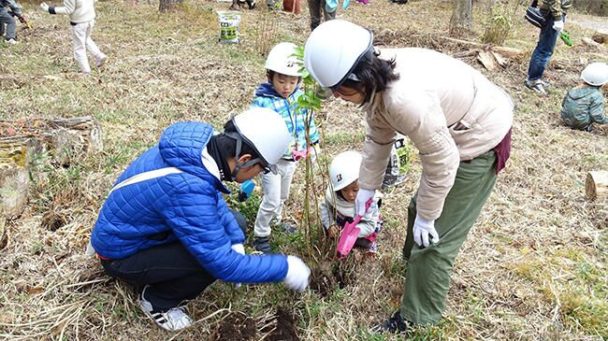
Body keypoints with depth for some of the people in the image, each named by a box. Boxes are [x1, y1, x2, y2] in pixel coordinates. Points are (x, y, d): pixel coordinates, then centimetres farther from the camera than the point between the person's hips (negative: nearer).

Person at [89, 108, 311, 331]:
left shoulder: (199, 147, -15)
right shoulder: (187, 189, -40)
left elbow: (214, 200, 3)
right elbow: (223, 264, -32)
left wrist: (236, 242, -7)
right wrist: (285, 268, -22)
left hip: (136, 227, 8)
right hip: (121, 253, -8)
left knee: (233, 223, 4)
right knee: (213, 260, -26)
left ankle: (154, 277, 17)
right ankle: (156, 300, 4)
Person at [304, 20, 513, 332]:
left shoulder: (405, 98, -39)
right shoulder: (377, 81, -10)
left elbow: (441, 162, -29)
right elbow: (378, 137, 4)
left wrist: (427, 217, -16)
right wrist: (367, 187, 9)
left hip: (481, 140, -9)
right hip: (456, 130, 9)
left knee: (435, 237, -2)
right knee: (420, 207, 25)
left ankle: (416, 318, 17)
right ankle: (415, 260, 52)